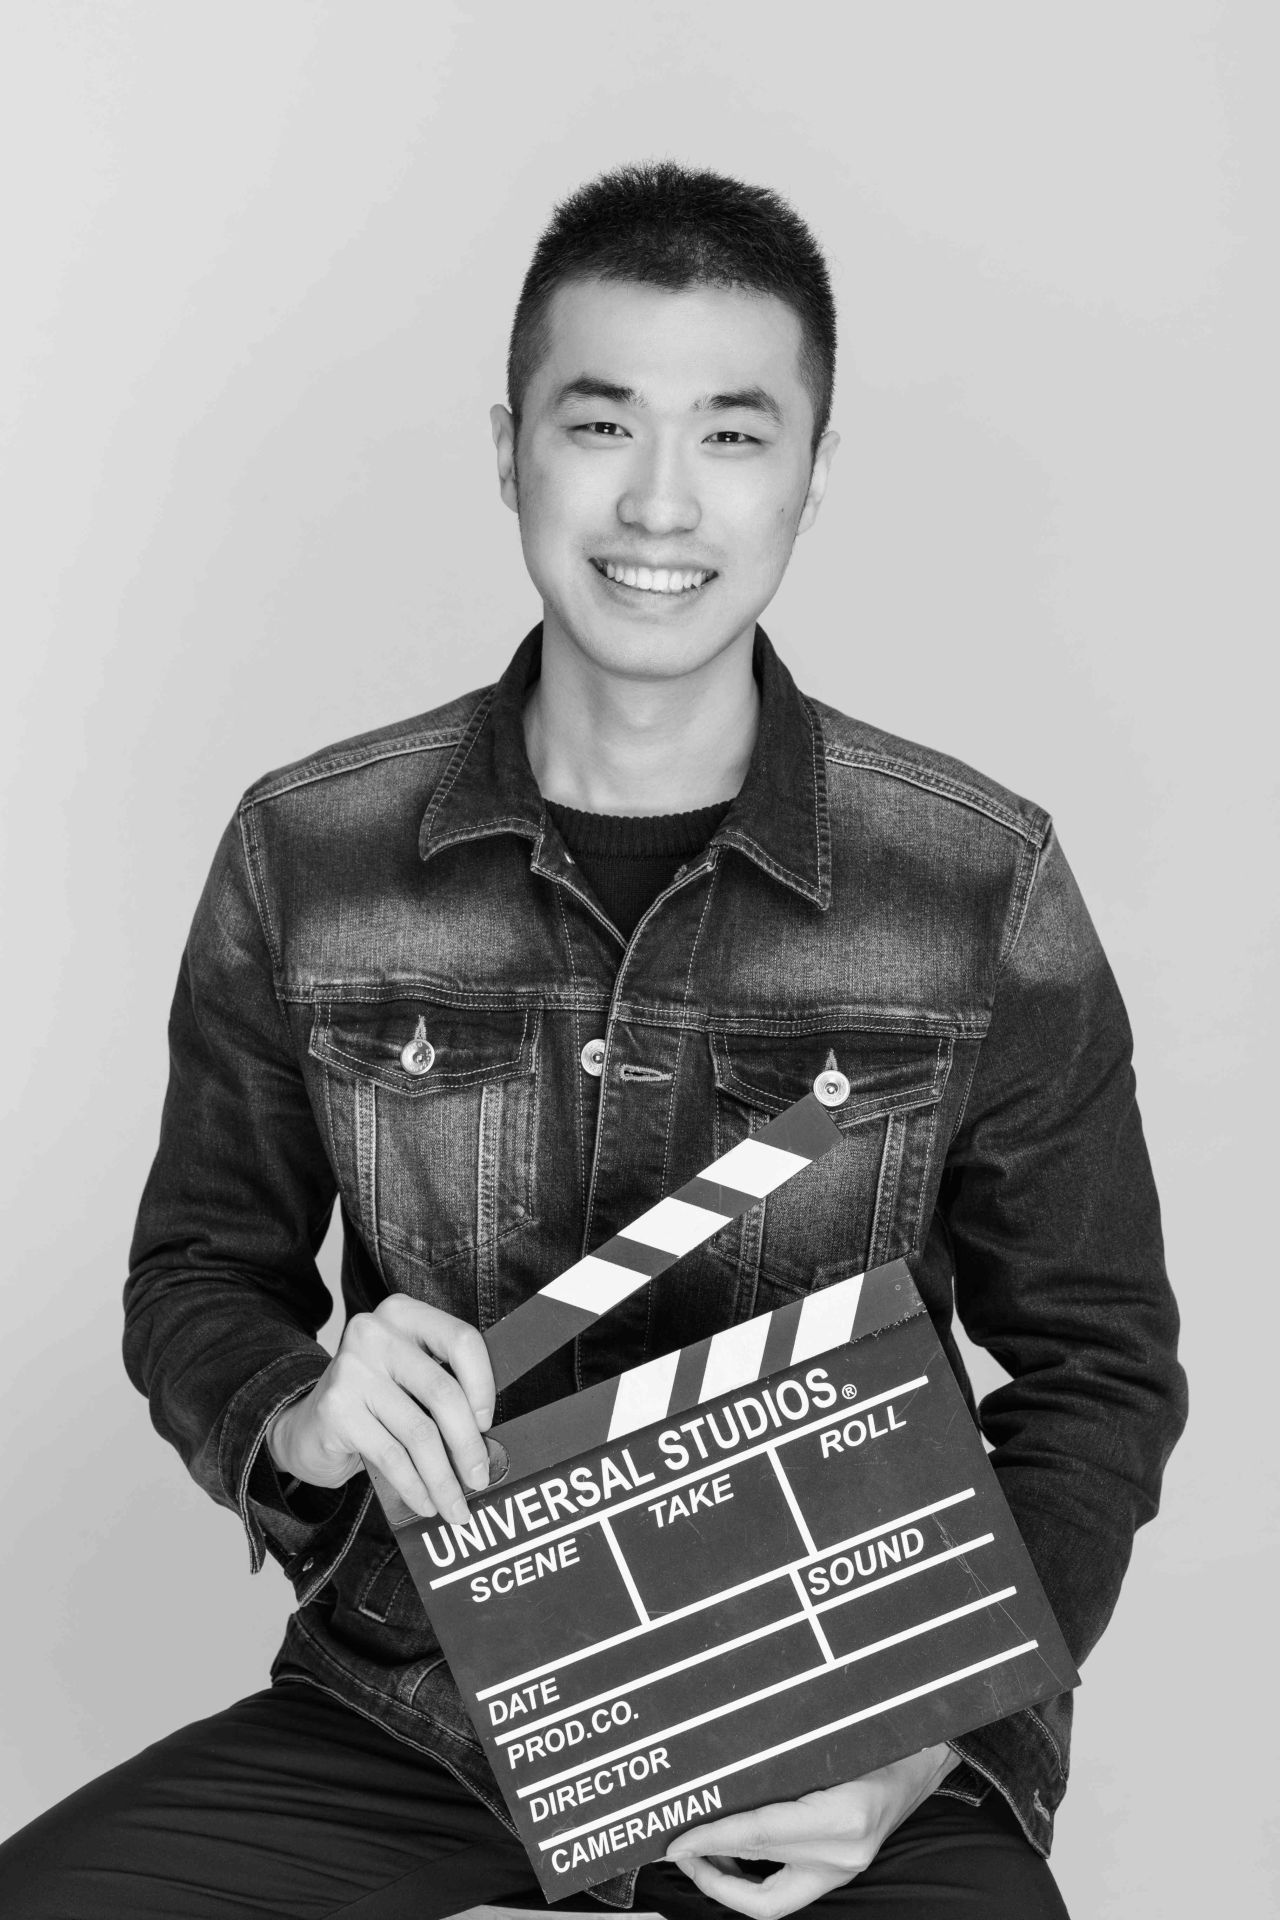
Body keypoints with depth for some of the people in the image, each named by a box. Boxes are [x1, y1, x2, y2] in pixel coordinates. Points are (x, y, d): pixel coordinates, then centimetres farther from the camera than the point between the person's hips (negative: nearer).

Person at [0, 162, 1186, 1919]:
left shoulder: (986, 887, -7)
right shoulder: (304, 857, -3)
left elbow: (1095, 1366, 2)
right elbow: (198, 1269, 8)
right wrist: (298, 1416, -15)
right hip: (409, 1695, 2)